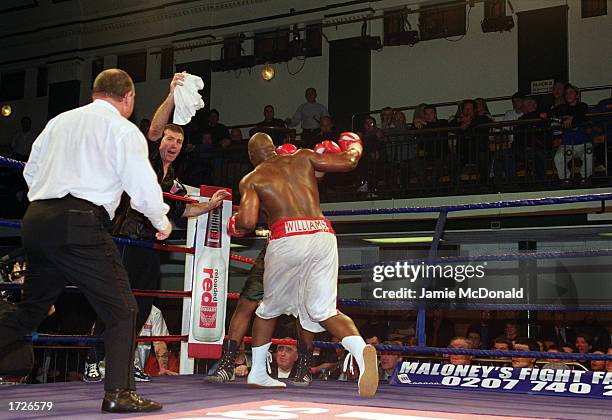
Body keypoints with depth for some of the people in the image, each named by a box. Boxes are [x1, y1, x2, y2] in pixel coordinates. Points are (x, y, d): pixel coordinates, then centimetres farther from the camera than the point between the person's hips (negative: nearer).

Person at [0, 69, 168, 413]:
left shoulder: (59, 121, 20)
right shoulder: (123, 130, 2)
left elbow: (31, 170, 25)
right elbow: (142, 182, -5)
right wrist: (162, 221, 11)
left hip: (36, 219, 7)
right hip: (79, 224, -7)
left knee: (31, 308, 20)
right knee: (122, 309, 1)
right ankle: (119, 393, -2)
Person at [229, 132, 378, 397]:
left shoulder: (251, 180, 14)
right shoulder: (302, 157, 21)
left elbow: (247, 222, -1)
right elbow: (348, 162, 18)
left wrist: (235, 226, 22)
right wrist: (353, 146, 40)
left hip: (287, 238, -2)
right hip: (323, 234, 2)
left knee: (269, 308, 21)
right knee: (324, 310, 6)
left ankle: (257, 373, 31)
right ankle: (360, 349, -24)